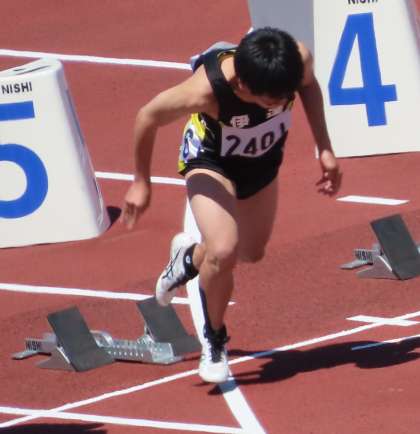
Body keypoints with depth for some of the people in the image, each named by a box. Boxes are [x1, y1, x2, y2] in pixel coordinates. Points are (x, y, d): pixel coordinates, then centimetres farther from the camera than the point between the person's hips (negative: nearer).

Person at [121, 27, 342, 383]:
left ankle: (190, 257, 52)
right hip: (212, 159, -5)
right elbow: (148, 117, -23)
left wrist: (325, 149, -8)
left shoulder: (298, 59, -34)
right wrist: (141, 183, -10)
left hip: (263, 159, 5)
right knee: (224, 251, -24)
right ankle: (215, 341, 4)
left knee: (252, 252, 19)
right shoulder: (206, 90, -43)